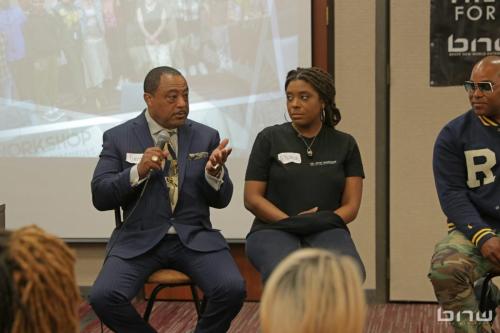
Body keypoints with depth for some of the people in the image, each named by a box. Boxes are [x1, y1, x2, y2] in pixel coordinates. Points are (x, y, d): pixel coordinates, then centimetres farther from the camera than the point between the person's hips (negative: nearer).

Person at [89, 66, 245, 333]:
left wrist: (214, 171, -15)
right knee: (103, 297, -25)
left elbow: (221, 200, 7)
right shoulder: (118, 138, 3)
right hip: (139, 239, -1)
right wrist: (138, 172, -18)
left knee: (232, 289, -25)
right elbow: (100, 197, -2)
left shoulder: (206, 137, 8)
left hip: (195, 238, 1)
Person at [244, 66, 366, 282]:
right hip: (274, 230, -1)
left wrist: (321, 222, -12)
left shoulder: (345, 145, 12)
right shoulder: (269, 139, 8)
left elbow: (351, 205, 7)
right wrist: (290, 222, -12)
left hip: (325, 232, 2)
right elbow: (252, 198, 4)